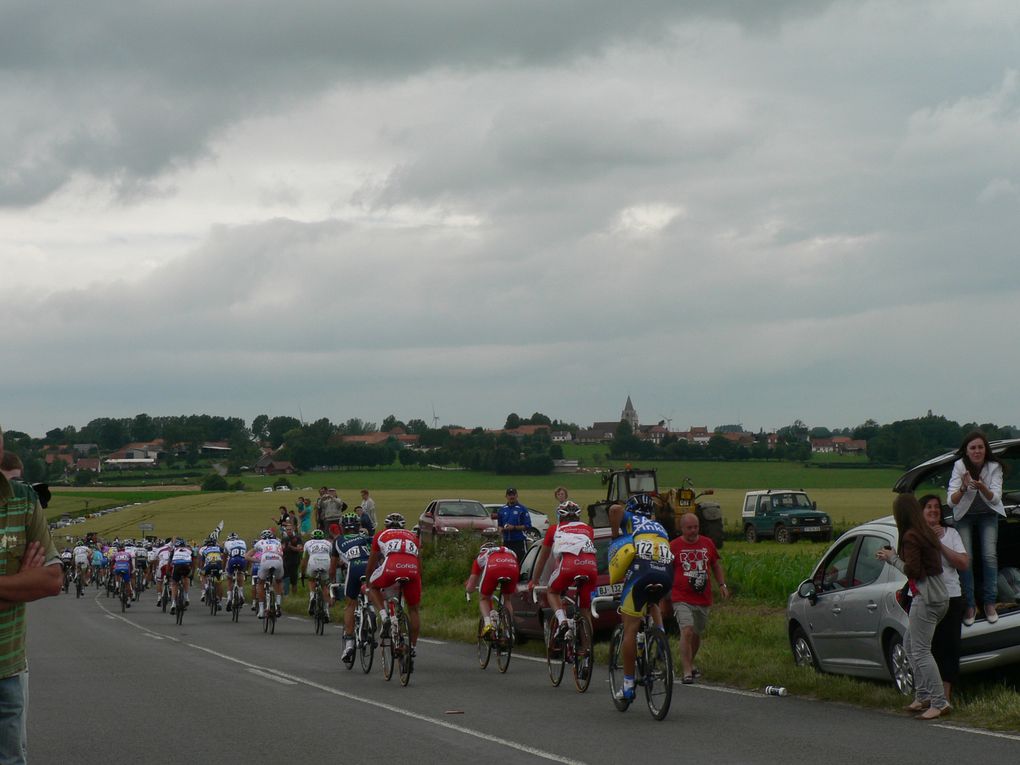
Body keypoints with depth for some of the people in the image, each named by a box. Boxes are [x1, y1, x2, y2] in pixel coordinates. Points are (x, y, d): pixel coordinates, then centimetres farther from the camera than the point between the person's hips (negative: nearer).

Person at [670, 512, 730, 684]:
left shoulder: (707, 544, 9)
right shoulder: (674, 546, -2)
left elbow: (716, 565, 20)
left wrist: (722, 585, 8)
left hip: (703, 599, 4)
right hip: (682, 599, -4)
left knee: (697, 634, 16)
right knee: (687, 631, -20)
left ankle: (690, 663, 39)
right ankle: (687, 672, -20)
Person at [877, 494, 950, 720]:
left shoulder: (910, 537, -14)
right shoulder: (926, 533, 14)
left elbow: (912, 570, -19)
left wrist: (892, 558, -4)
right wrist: (892, 557, 13)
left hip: (926, 599, -10)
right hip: (939, 597, 10)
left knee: (920, 651, -8)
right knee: (910, 644, 19)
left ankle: (939, 702, -10)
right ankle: (923, 696, 19)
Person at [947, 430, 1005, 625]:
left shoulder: (994, 467, -21)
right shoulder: (959, 466, -23)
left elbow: (995, 498, -26)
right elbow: (951, 501, -27)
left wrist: (982, 487, -45)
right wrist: (963, 488, -47)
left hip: (988, 515, 1)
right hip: (964, 516, 0)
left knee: (989, 556, -11)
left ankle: (989, 603, 0)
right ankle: (970, 605, -4)